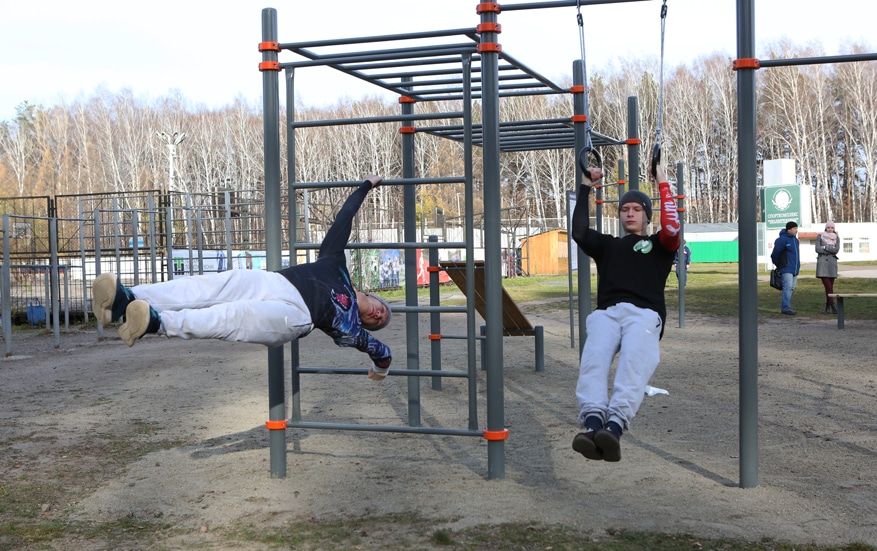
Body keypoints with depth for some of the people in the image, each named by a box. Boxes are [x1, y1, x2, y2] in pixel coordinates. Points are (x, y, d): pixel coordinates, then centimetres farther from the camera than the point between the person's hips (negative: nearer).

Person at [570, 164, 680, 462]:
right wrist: (585, 187, 20)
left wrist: (663, 185, 9)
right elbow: (579, 232, 17)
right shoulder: (607, 244, 34)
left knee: (634, 360, -39)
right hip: (607, 312, 2)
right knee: (593, 358, -35)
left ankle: (614, 429, -60)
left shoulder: (658, 244, 27)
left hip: (644, 314, -2)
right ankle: (593, 425, -57)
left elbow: (672, 229, 3)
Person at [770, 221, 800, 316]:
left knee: (792, 288, 9)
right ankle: (786, 308, -19)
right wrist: (778, 265, 2)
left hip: (794, 269, 9)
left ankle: (784, 306, 15)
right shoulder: (783, 239, -13)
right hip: (786, 269, -9)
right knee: (788, 287, -16)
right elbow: (775, 254, -9)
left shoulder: (795, 239, 14)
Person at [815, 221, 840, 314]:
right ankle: (833, 306, -14)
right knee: (828, 286, -12)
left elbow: (837, 250, -7)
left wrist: (825, 247, -11)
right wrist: (831, 251, -8)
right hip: (822, 263, -3)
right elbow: (818, 249, -8)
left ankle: (827, 307, 13)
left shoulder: (837, 238, 9)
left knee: (830, 286, 5)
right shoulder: (820, 236, 3)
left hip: (832, 264, 3)